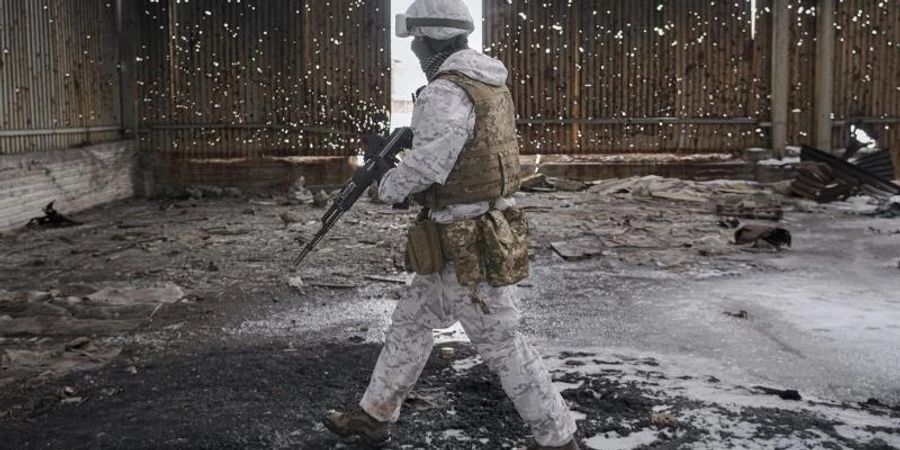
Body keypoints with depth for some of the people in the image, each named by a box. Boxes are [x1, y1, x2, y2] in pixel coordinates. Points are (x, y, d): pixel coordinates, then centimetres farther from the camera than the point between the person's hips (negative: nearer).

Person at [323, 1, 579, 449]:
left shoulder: (447, 93, -21)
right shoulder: (491, 85, 10)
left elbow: (425, 165, -30)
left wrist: (388, 185, -9)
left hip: (467, 251, -10)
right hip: (480, 235, 10)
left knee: (502, 347, 3)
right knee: (410, 324, 19)